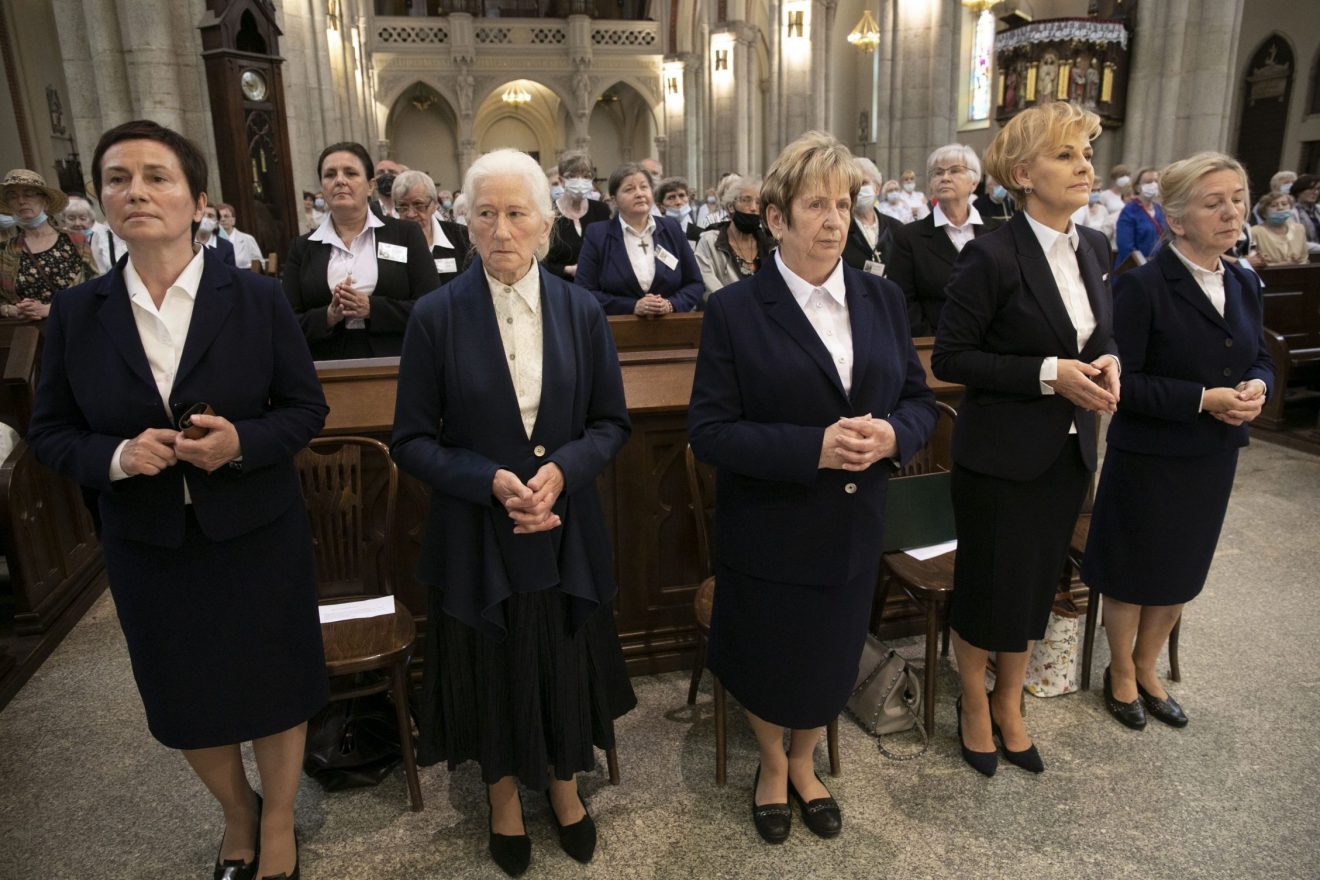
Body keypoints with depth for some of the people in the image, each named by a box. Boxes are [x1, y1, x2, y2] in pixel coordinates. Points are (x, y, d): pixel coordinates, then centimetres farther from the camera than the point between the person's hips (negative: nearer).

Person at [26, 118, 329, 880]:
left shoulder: (258, 298, -7)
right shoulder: (76, 313, -2)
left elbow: (307, 408, -4)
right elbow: (50, 432, 3)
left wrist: (242, 440, -23)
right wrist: (116, 456, -18)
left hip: (257, 533, -2)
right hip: (148, 545, 3)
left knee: (272, 685, 12)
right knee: (187, 700, 18)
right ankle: (237, 811, 48)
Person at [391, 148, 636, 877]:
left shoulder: (581, 311, -3)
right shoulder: (436, 317, -9)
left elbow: (612, 423, 1)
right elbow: (412, 441, -6)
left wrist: (563, 470, -17)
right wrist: (491, 481, -21)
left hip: (565, 531, 2)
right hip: (476, 536, -1)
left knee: (565, 664, 18)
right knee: (491, 671, 16)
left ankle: (563, 785, 46)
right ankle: (503, 794, 44)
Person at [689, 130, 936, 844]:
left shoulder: (882, 299, 2)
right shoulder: (734, 311, -12)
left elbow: (919, 398, 6)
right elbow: (709, 430, -15)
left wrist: (892, 433, -18)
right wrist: (813, 448, -26)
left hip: (854, 528, 4)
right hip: (769, 534, -3)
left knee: (830, 661, 20)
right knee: (766, 661, 16)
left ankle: (803, 764, 49)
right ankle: (771, 765, 47)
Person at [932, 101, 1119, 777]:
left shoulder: (1093, 248, 6)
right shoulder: (991, 256, -17)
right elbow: (950, 357, -16)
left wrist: (1105, 363, -5)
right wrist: (1048, 374, -21)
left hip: (1067, 452, 7)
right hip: (1001, 456, -6)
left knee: (1035, 589, 18)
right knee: (985, 589, 9)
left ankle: (1010, 706, 39)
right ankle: (975, 703, 35)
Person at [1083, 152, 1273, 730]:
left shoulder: (1244, 285, 5)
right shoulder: (1142, 287, -17)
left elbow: (1259, 358, 14)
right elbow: (1122, 381, -19)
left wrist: (1257, 386, -8)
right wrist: (1203, 399, -23)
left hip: (1214, 459, 7)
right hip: (1149, 459, -7)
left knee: (1181, 574, 20)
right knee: (1132, 574, 10)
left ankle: (1147, 671, 41)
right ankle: (1121, 675, 34)